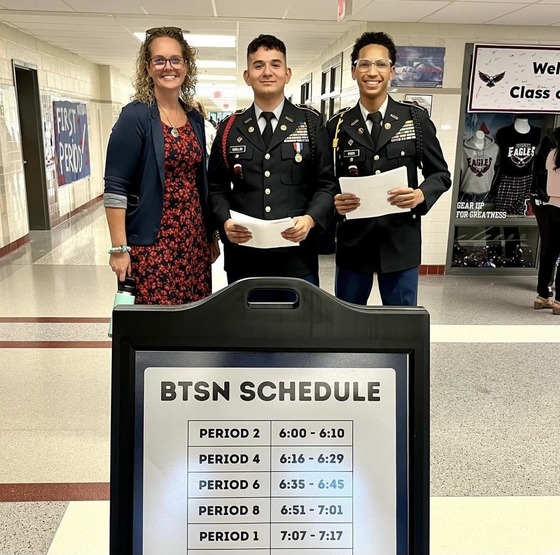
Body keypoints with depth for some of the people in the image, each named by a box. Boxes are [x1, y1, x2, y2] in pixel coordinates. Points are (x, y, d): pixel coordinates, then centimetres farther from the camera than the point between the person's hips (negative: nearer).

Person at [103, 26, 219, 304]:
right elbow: (114, 187, -11)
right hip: (152, 240, -6)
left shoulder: (195, 119, 11)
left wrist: (211, 235, 16)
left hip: (194, 237, 6)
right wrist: (119, 248, -16)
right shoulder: (135, 116, -8)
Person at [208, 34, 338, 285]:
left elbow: (327, 184, 3)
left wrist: (310, 219, -15)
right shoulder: (229, 128, 9)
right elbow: (217, 187, 10)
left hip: (297, 256, -1)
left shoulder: (311, 123, 5)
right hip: (243, 256, 1)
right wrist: (225, 221, -9)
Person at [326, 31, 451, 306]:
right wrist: (334, 200, -15)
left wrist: (421, 195, -15)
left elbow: (440, 173, 5)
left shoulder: (416, 118, 1)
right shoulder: (338, 124, 2)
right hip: (352, 241, 1)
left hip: (400, 242, 0)